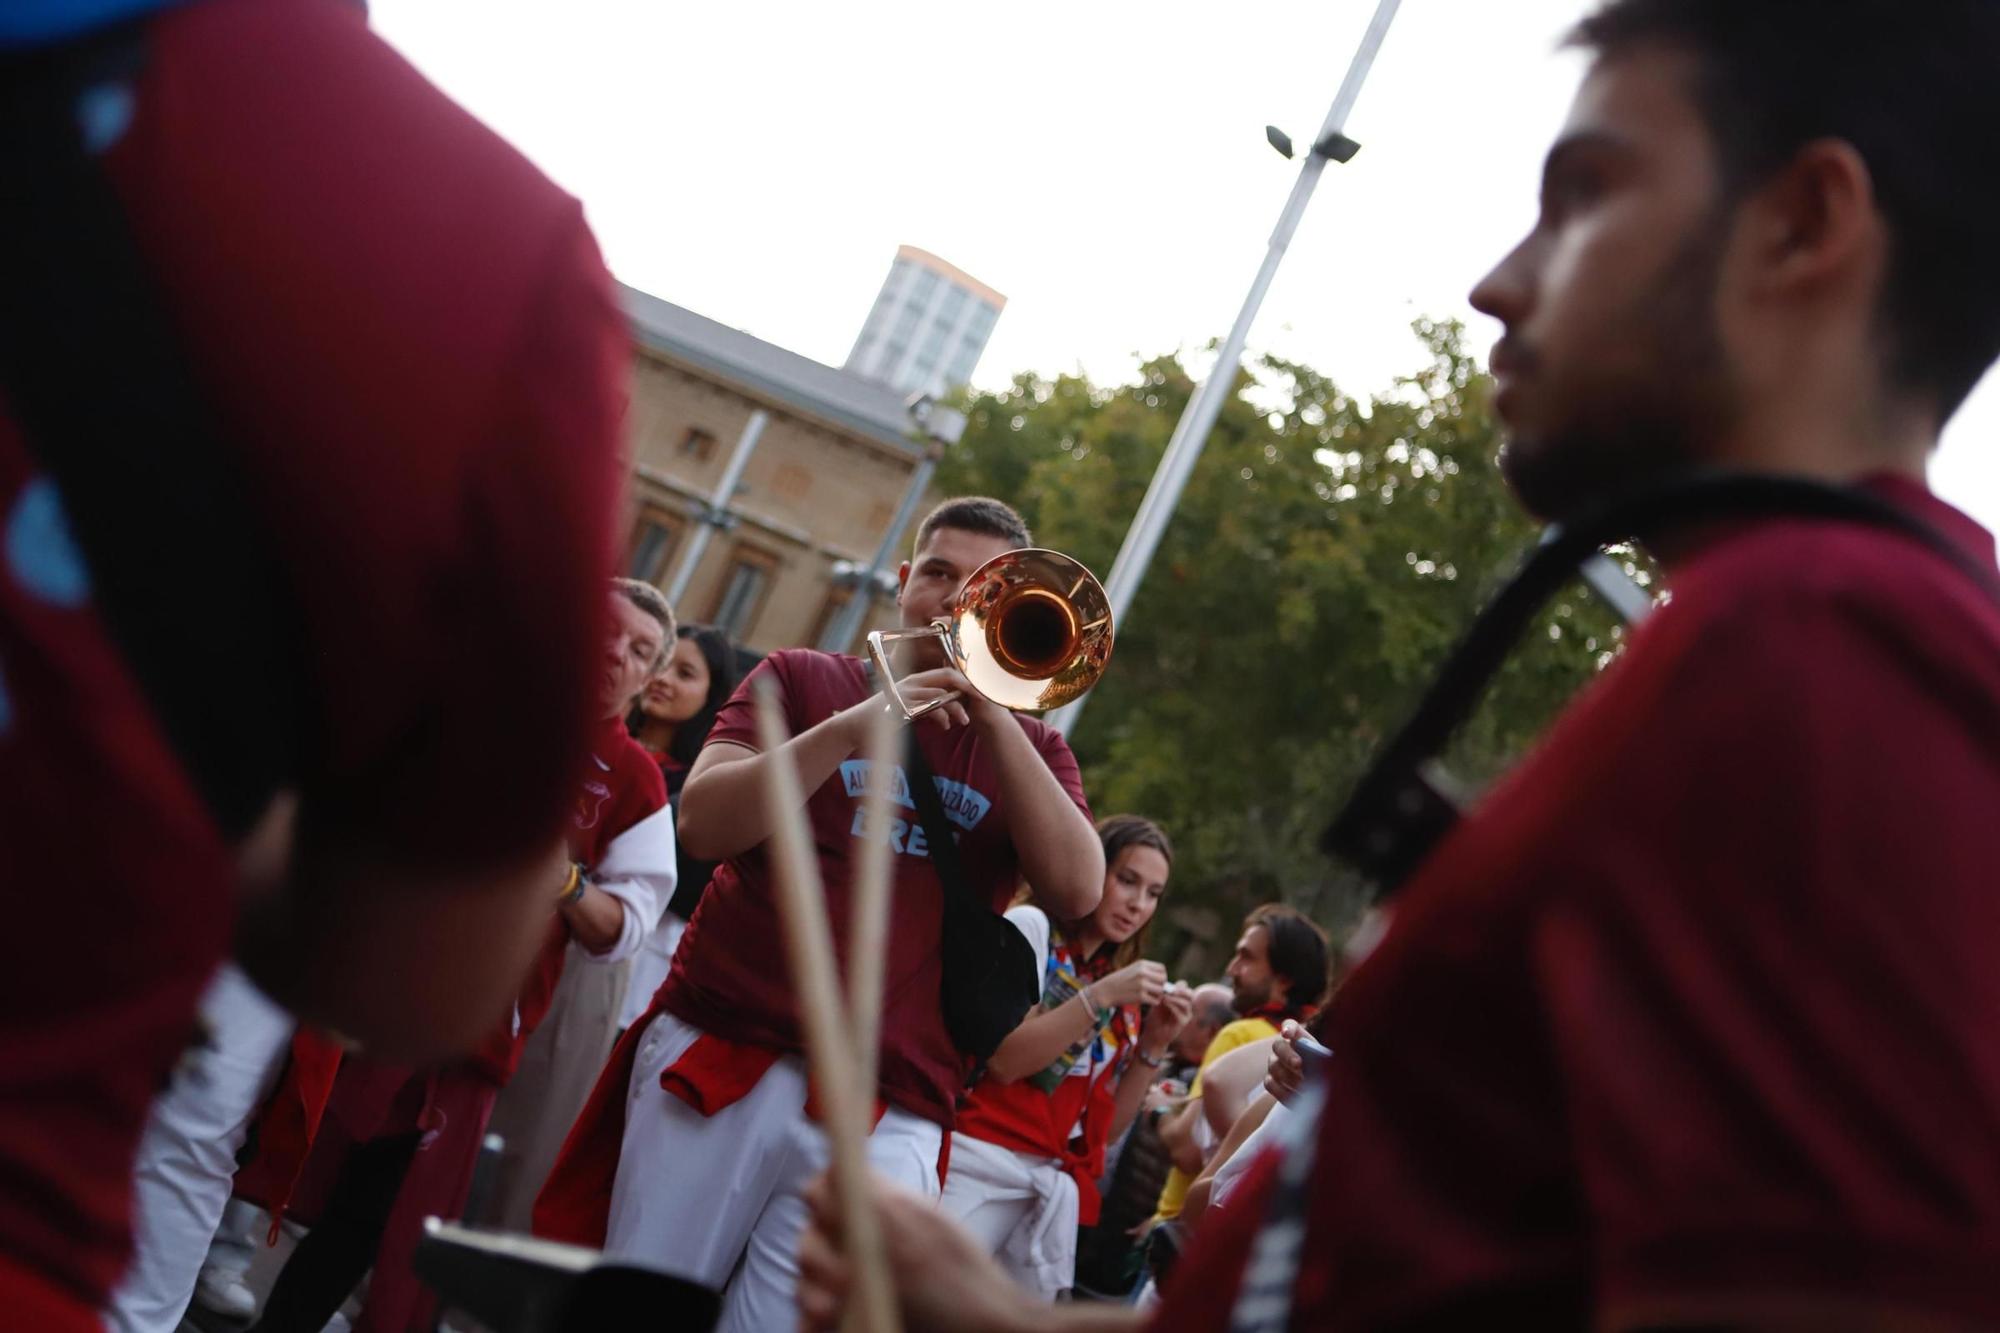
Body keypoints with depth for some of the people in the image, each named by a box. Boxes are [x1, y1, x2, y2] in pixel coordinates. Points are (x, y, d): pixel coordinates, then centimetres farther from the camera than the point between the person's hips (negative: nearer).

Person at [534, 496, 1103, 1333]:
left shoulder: (1030, 751, 17)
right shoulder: (805, 680, 14)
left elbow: (1078, 893, -3)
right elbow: (703, 821, -2)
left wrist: (996, 717, -6)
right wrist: (853, 725, -13)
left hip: (881, 1114, 0)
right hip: (717, 1060, 0)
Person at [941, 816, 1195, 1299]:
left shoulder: (1127, 987, 16)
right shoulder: (1031, 926, 0)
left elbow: (1107, 1126, 12)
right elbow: (1003, 1059, -12)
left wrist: (1154, 1044, 1)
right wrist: (1101, 997, -14)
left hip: (1057, 1193, 6)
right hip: (982, 1168, -6)